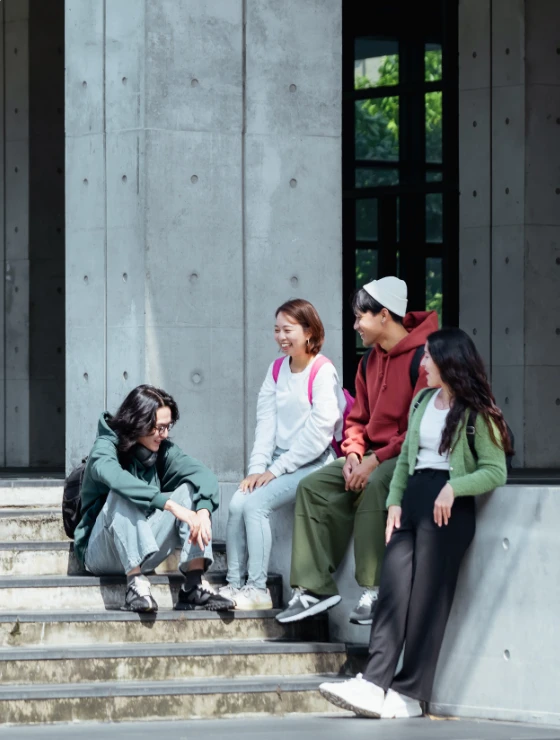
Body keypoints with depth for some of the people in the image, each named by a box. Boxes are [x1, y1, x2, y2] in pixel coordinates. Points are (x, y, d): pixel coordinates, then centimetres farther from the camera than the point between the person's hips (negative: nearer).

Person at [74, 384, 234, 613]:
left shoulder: (163, 450, 1)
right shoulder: (106, 447, -14)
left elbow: (203, 474, -13)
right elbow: (115, 477, -37)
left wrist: (203, 512, -34)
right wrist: (171, 504, -46)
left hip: (144, 549, 5)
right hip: (100, 551, -5)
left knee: (190, 489, -13)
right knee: (123, 496, -32)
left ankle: (194, 584, -26)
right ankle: (136, 583, -44)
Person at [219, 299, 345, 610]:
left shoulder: (322, 372, -11)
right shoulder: (277, 370, 12)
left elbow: (319, 433, -17)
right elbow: (266, 424, 6)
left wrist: (276, 470, -16)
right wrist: (257, 468, -8)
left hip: (313, 463, -7)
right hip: (280, 461, 7)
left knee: (256, 503, -23)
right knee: (237, 503, -15)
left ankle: (258, 588, -18)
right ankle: (235, 584, -10)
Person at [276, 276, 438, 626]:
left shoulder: (423, 356, -14)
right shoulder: (370, 361, 15)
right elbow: (357, 419, 20)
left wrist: (375, 460, -22)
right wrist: (353, 454, -1)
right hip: (371, 457, 9)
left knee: (374, 486, -37)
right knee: (314, 486, -10)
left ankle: (375, 591, -32)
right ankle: (314, 587, -15)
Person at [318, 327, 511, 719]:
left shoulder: (476, 412, -2)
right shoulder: (422, 401, 18)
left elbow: (496, 471, -7)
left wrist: (453, 488, -19)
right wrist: (395, 502, 6)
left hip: (447, 506, -6)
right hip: (413, 496, 6)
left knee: (427, 595, -8)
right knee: (394, 584, -9)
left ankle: (411, 694, -6)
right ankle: (374, 682, -16)